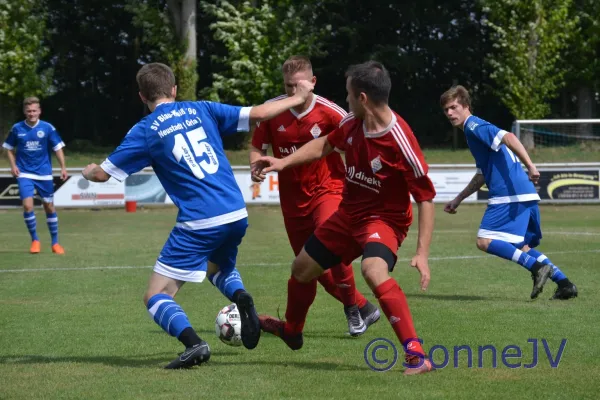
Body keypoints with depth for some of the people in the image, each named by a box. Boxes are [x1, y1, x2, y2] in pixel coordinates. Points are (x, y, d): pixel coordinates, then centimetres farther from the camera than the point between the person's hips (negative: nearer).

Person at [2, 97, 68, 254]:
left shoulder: (47, 128, -6)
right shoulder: (17, 128, -2)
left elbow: (58, 148, 0)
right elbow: (9, 148, 11)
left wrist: (63, 167, -8)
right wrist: (13, 165, -2)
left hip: (44, 173, 0)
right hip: (24, 173, 0)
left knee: (49, 207, 6)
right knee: (27, 206, -14)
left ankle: (55, 242, 20)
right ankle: (35, 240, 3)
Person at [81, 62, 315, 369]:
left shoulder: (145, 131, 0)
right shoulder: (201, 110, 9)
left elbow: (102, 174, 2)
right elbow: (256, 114, 7)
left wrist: (89, 172, 27)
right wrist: (297, 99, 22)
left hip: (199, 223, -5)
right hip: (237, 214, 5)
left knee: (156, 296, 3)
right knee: (220, 268, 35)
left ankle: (194, 344, -25)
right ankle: (241, 297, 1)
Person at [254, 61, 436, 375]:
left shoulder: (400, 140, -27)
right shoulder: (352, 124, -8)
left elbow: (426, 197, -21)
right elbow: (325, 145, 17)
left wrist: (422, 252, -26)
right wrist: (284, 162, 12)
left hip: (384, 219, -8)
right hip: (348, 215, 8)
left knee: (374, 271, -37)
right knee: (302, 268, 19)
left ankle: (417, 356, -34)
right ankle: (291, 331, 50)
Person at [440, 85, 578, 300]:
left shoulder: (474, 126, -4)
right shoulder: (473, 131, 26)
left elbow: (508, 137, -22)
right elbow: (482, 175, 35)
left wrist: (529, 165, -33)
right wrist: (458, 200, 36)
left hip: (511, 194, -10)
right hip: (526, 195, 10)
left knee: (484, 241, -13)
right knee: (519, 248, 19)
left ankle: (537, 266, -21)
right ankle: (564, 282, 11)